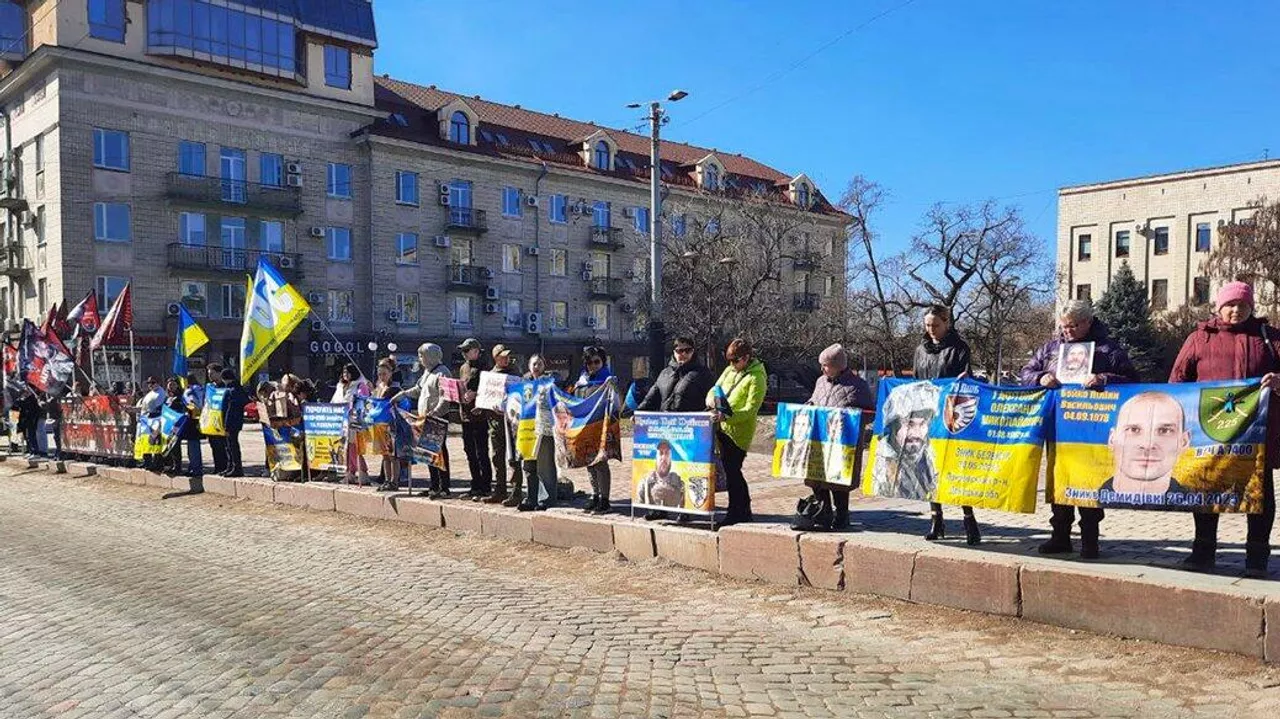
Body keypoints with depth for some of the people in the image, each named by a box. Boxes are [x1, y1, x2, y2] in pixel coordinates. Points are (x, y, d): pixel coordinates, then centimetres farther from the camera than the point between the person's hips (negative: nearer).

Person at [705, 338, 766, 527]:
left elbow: (750, 410, -18)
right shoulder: (730, 371, 11)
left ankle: (737, 512, 7)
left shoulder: (756, 378, -12)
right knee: (730, 469, 12)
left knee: (732, 470, -5)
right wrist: (711, 399, -5)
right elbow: (715, 388, 19)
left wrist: (726, 416, -29)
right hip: (723, 429, 8)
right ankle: (742, 511, 23)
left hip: (739, 432, -8)